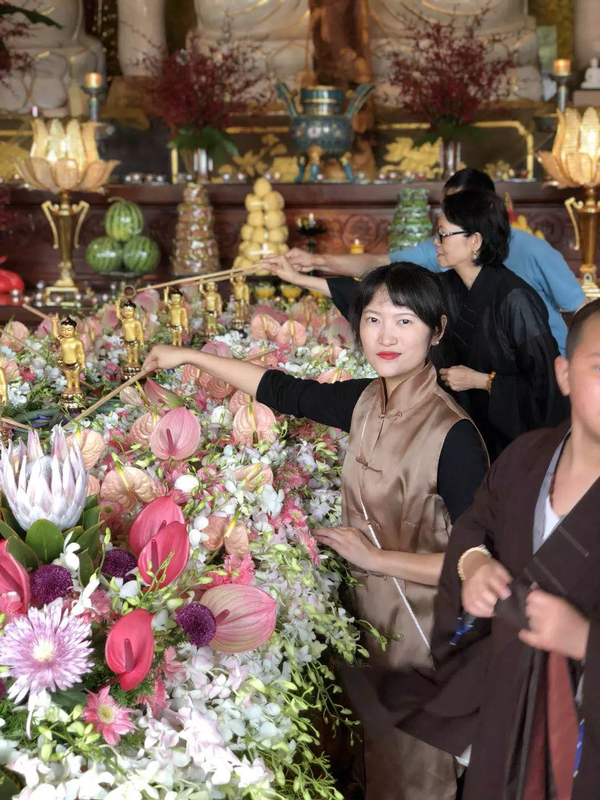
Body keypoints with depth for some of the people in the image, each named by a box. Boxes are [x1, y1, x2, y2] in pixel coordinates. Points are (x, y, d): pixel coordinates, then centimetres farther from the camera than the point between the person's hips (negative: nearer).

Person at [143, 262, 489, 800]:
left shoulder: (453, 434, -24)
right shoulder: (367, 402, -3)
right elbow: (284, 392, 10)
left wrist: (376, 557, -22)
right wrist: (186, 357, 14)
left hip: (421, 629, -6)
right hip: (368, 614, 6)